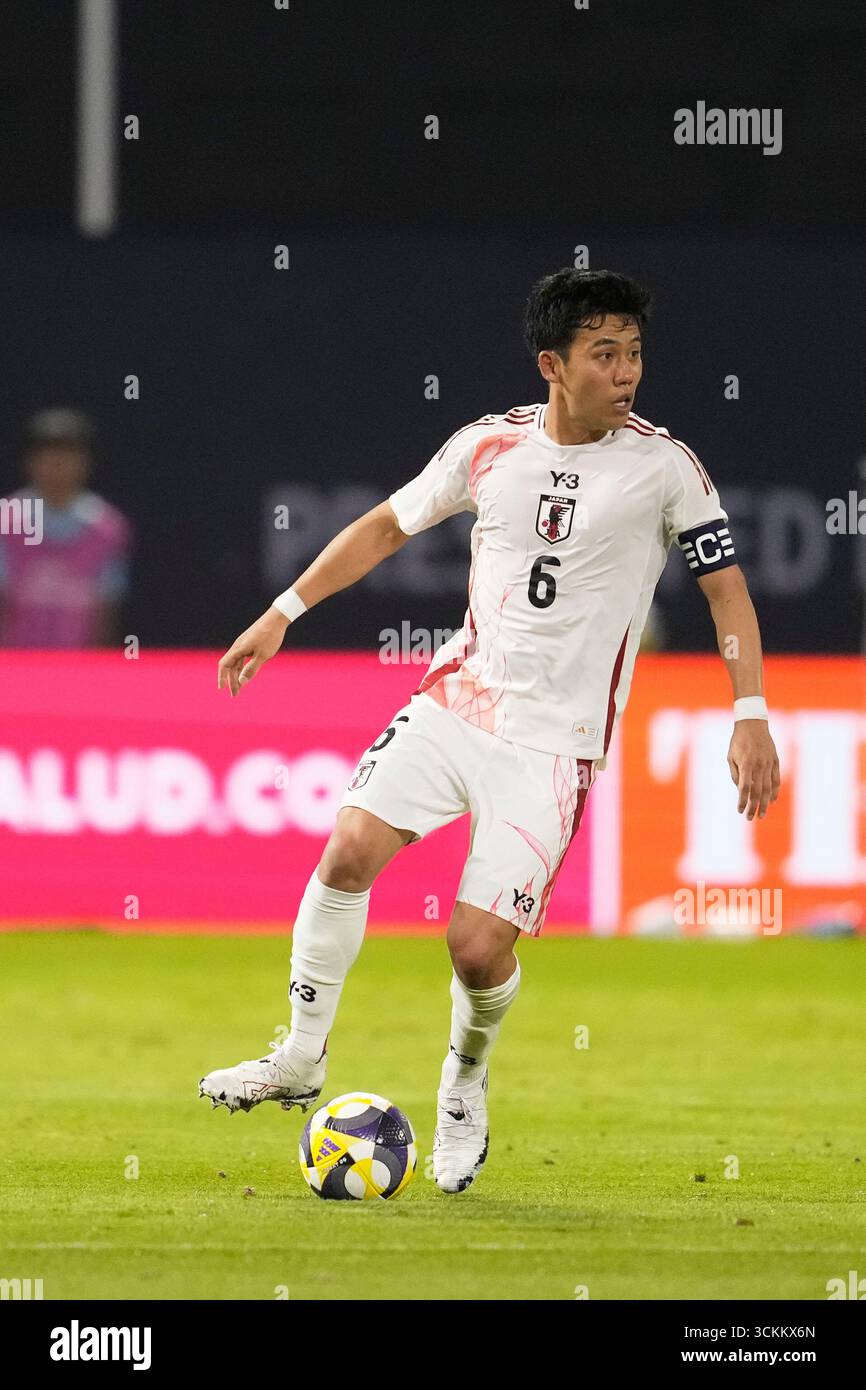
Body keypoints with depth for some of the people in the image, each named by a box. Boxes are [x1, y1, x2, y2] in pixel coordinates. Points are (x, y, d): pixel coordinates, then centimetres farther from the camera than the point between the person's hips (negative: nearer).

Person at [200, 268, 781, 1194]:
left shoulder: (662, 466, -7)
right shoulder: (489, 447, 2)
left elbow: (726, 585, 0)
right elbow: (388, 526, 15)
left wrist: (750, 716, -9)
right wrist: (282, 614, 13)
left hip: (555, 741, -3)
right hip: (456, 701, 3)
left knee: (479, 946, -12)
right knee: (351, 849, -16)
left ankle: (465, 1083, 20)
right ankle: (302, 1059, 1)